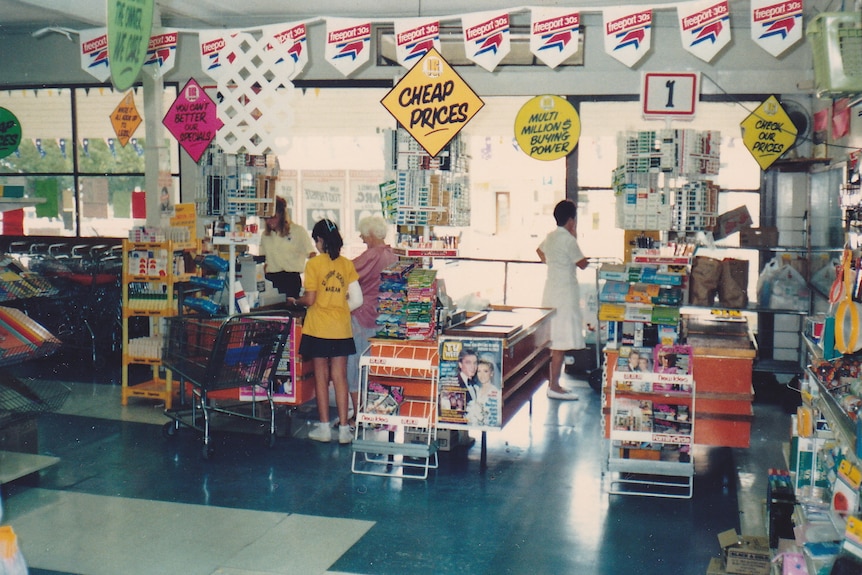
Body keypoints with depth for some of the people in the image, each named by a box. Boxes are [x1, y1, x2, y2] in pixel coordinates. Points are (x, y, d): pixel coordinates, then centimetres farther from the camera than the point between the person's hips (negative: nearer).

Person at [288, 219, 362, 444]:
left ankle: (324, 428, 12)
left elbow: (309, 299, -11)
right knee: (340, 378, 7)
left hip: (318, 328, -3)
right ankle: (344, 429, 9)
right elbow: (357, 300, 1)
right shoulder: (347, 264, 1)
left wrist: (295, 300, 9)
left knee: (321, 378, 7)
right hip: (341, 329, 3)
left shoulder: (314, 263, -10)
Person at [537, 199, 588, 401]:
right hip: (565, 291, -10)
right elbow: (582, 264, -9)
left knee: (554, 339, 16)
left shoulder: (550, 237, 12)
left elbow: (539, 251, 31)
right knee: (561, 342, -8)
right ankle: (554, 386, -8)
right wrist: (575, 238, -1)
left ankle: (552, 381, 25)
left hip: (551, 288, 10)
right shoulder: (568, 240, -16)